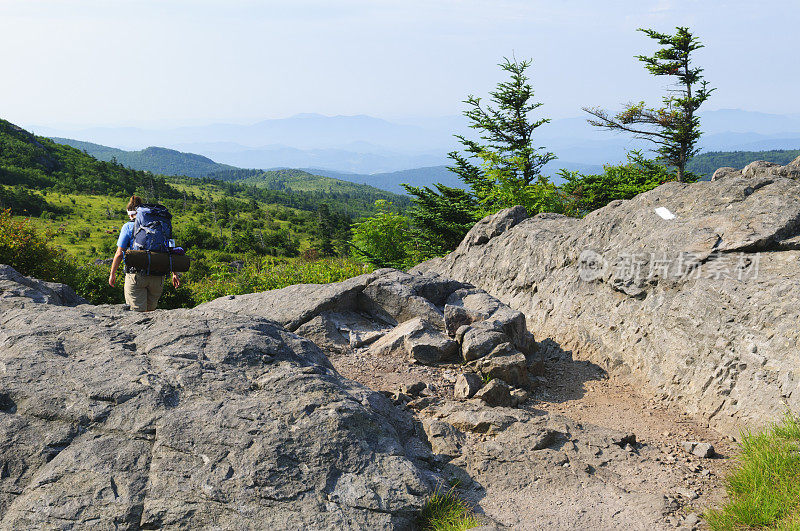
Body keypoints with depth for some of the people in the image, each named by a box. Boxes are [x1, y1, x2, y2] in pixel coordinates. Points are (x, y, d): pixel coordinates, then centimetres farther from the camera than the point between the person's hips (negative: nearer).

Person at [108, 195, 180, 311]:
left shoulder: (128, 227, 1)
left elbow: (119, 254, -1)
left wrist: (112, 274, 10)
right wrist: (174, 274, 11)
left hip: (136, 275, -3)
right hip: (157, 277, 3)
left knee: (138, 311, -1)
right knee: (151, 310, 18)